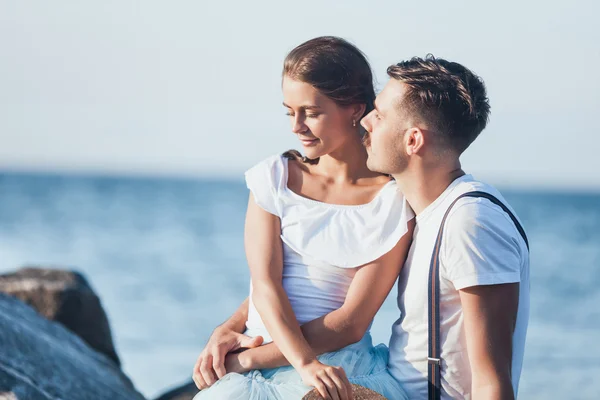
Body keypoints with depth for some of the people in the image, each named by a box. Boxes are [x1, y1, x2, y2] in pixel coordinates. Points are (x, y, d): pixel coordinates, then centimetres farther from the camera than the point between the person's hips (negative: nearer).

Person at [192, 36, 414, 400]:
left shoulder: (394, 199, -1)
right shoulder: (274, 176, 8)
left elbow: (352, 322, -6)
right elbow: (266, 285, -2)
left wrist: (250, 358, -11)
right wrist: (305, 363, -19)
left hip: (339, 362, -2)